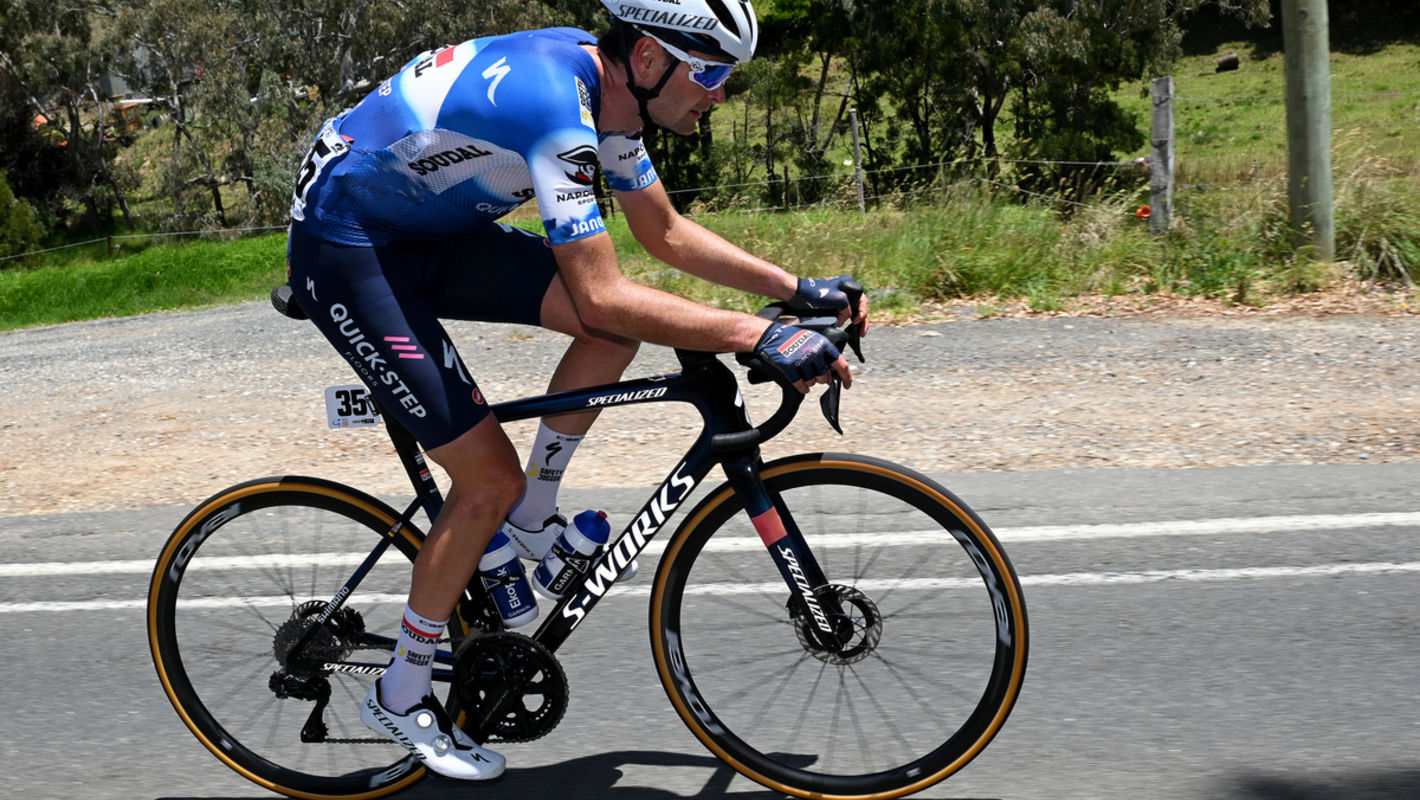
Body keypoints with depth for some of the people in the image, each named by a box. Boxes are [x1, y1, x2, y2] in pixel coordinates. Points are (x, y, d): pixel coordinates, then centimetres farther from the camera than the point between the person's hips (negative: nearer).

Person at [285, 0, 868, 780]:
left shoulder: (608, 90, -2)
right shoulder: (552, 101, -31)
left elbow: (668, 234, 9)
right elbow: (601, 298, -34)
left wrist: (798, 290, 2)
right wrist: (761, 336, -32)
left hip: (430, 227, 8)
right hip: (344, 249, -8)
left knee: (624, 320, -8)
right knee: (490, 476, -10)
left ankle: (530, 518, 9)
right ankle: (401, 696, 9)